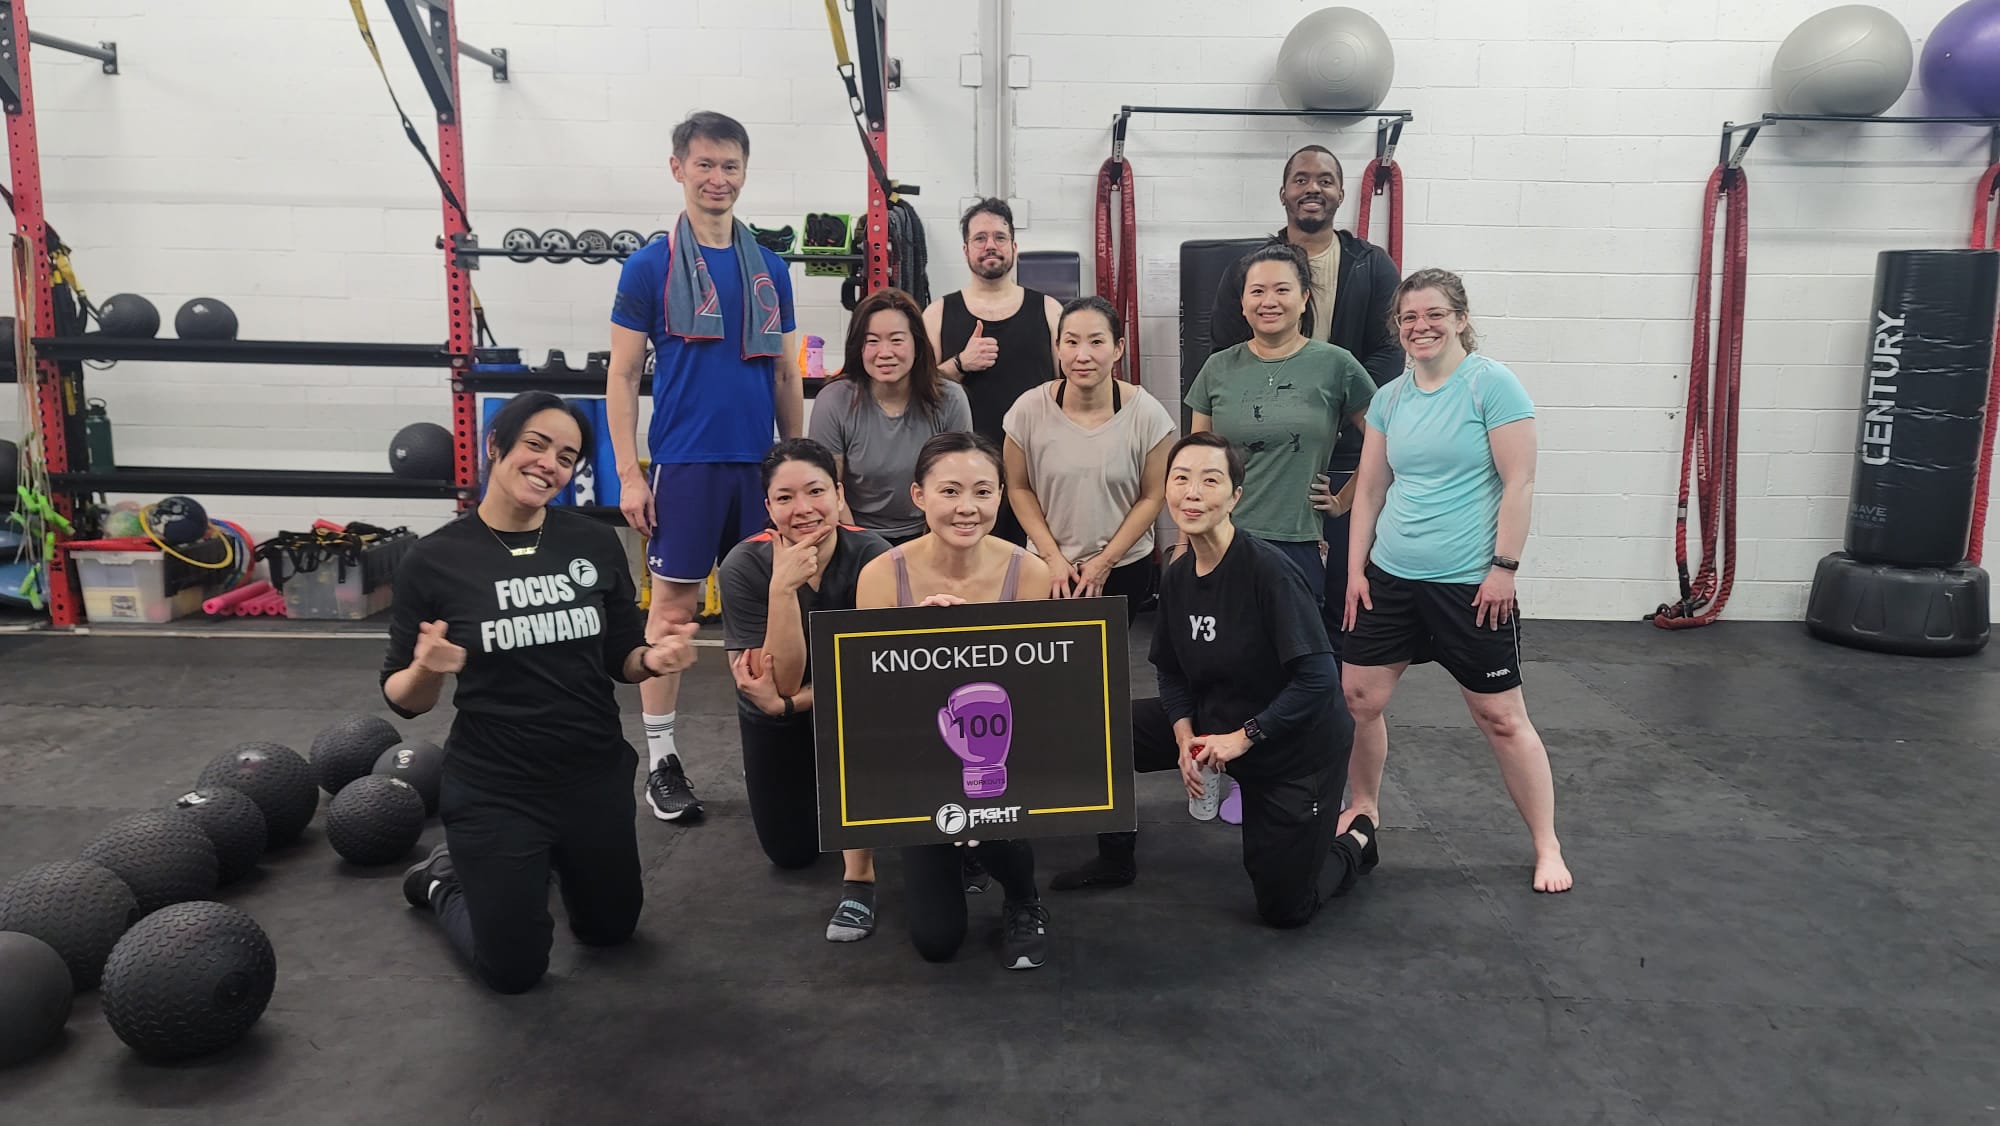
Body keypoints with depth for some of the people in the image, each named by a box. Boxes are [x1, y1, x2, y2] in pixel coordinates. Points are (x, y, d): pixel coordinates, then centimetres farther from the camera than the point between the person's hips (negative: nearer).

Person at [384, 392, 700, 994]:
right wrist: (428, 670, -29)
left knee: (611, 930, 21)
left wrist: (654, 660, -20)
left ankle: (541, 864, 48)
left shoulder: (595, 544, -7)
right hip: (493, 788, -3)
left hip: (597, 776, 3)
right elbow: (402, 699, -7)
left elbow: (622, 659, 2)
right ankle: (446, 878, 37)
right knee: (514, 969, 9)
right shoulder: (435, 559, -12)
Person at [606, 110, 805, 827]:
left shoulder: (770, 270, 11)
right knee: (673, 606, 1)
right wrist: (629, 475, -6)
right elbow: (623, 375, 0)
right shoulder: (650, 266, 1)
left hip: (760, 463, 4)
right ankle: (660, 759, 12)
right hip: (684, 463, -3)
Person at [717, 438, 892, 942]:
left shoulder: (872, 555, -28)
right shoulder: (746, 565, -26)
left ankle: (859, 875, -21)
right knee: (791, 852, 8)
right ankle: (781, 778, 42)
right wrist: (783, 587, -41)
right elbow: (783, 680, -30)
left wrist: (788, 703, -34)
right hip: (776, 709, 1)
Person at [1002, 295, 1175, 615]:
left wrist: (1105, 561, -8)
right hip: (1048, 567, 1)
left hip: (1125, 567, 0)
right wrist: (1052, 556, -7)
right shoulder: (1029, 409, -12)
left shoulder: (1147, 414, -14)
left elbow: (1152, 497, -6)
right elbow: (1019, 488, -2)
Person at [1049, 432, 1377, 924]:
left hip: (1300, 748, -6)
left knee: (1285, 910, 4)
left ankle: (1355, 836, 34)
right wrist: (1185, 737, -13)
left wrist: (1242, 737, -26)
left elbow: (1316, 678, -28)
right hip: (1217, 726, 6)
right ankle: (1116, 862, 17)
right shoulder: (1175, 577, -6)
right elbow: (1170, 671, 3)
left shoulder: (1267, 569, -27)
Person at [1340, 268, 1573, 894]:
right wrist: (1356, 569, 8)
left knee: (1501, 718, 2)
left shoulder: (1492, 384, -8)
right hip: (1390, 578, 5)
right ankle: (1364, 811, 29)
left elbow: (1520, 482, -11)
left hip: (1470, 584, -5)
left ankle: (1547, 847, 17)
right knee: (1358, 697, 6)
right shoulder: (1390, 398, 8)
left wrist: (1504, 567, -14)